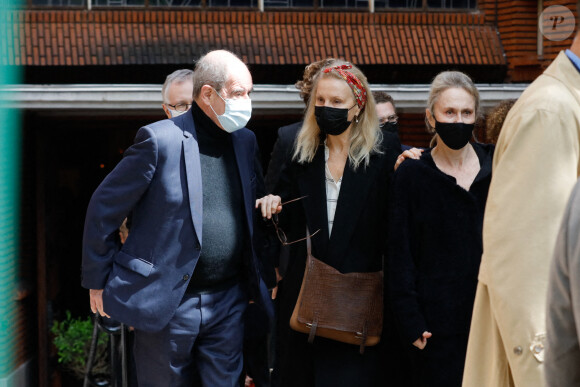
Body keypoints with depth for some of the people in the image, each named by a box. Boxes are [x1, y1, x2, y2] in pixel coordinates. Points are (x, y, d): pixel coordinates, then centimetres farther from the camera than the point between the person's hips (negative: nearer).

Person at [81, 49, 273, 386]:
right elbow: (104, 209, -7)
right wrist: (98, 281, -2)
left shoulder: (246, 141, 7)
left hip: (229, 303, 5)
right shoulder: (160, 141, -13)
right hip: (165, 303, -5)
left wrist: (255, 281, 15)